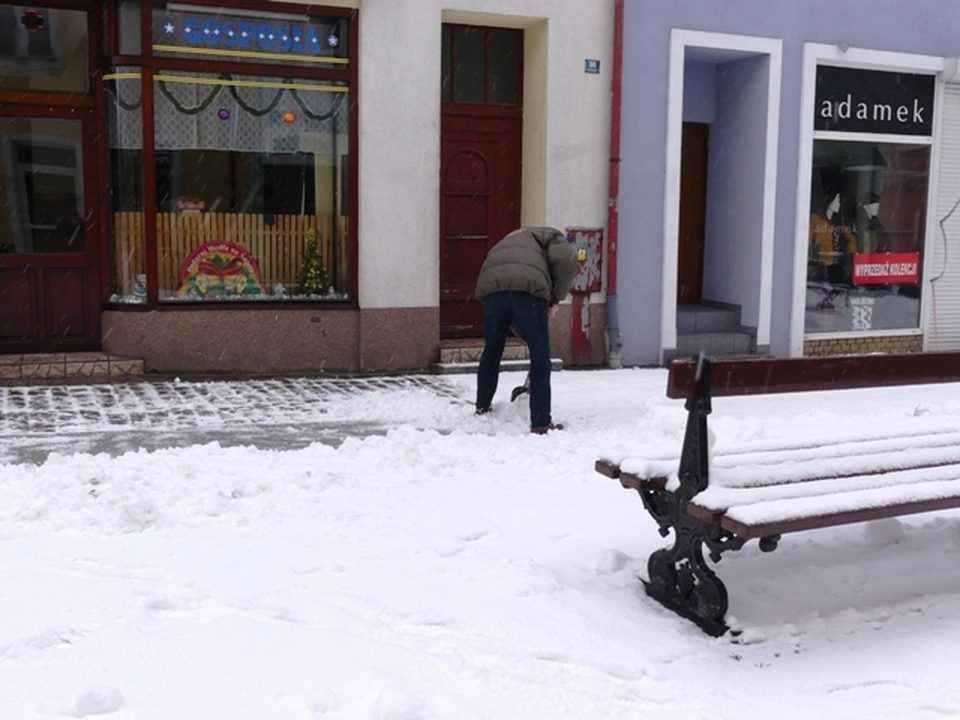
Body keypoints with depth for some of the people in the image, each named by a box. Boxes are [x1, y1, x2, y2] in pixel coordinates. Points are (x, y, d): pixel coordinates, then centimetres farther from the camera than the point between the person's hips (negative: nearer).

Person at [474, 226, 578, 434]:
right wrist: (555, 299, 12)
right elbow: (566, 260, 1)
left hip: (491, 285, 5)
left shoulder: (504, 244, 42)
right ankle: (541, 423, 7)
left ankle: (482, 411, 36)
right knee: (540, 357, 5)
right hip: (528, 286, -5)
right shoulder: (552, 236, 27)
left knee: (491, 353, 21)